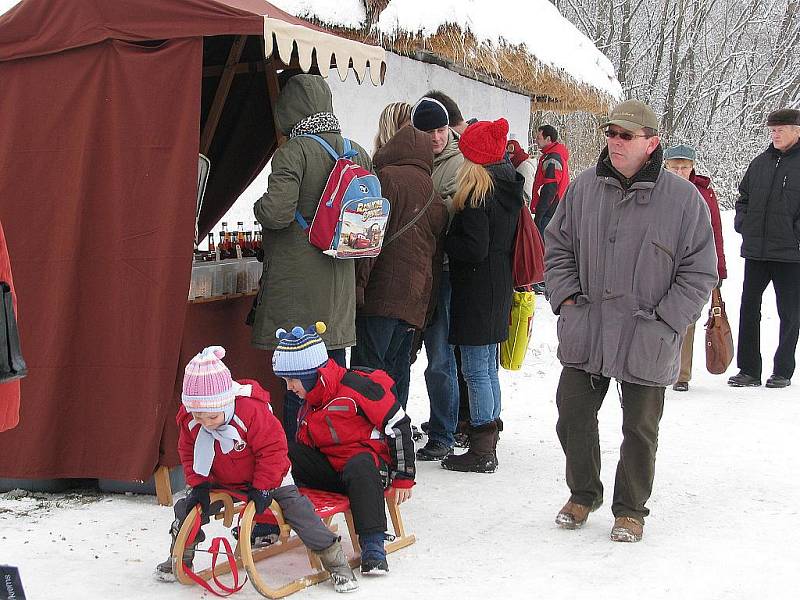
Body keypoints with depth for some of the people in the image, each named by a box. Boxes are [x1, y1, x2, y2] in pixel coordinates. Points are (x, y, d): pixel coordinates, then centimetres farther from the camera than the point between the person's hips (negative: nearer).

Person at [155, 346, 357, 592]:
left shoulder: (251, 410, -34)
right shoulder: (189, 420, -17)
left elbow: (273, 450, -28)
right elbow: (188, 453, 1)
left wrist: (262, 488, -26)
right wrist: (199, 484, -10)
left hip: (266, 479, -5)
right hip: (222, 483, 5)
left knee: (295, 504, -17)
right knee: (187, 507, -3)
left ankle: (336, 561, -7)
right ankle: (180, 558, 23)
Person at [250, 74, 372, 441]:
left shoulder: (293, 152, -14)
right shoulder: (357, 153, 8)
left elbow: (276, 212, -22)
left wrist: (259, 207, -2)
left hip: (296, 282, -7)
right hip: (339, 284, 7)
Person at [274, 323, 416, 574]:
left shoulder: (357, 386, -18)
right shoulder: (309, 405, 10)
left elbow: (398, 426, -15)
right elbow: (304, 445, 16)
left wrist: (403, 477, -13)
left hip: (368, 459, -7)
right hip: (329, 468, 7)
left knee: (359, 469, -42)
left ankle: (373, 544, -37)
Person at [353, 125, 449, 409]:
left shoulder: (388, 178, -3)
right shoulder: (435, 197, 21)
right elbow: (436, 257, 22)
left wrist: (357, 285, -13)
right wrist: (427, 307, 24)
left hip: (383, 295, -8)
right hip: (416, 301, 8)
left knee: (368, 368, -8)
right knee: (397, 370, 14)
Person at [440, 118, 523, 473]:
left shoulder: (477, 194, -18)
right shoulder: (508, 188, 9)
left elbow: (475, 249, -22)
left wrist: (444, 241, -7)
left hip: (476, 293, -9)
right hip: (500, 292, 9)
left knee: (476, 371, -3)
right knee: (488, 369, 16)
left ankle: (481, 452, 2)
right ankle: (487, 444, 24)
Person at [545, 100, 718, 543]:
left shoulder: (684, 199, -8)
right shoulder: (583, 188, 2)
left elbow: (699, 272, -3)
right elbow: (557, 245, 14)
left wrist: (665, 321, -9)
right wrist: (566, 296, 2)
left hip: (647, 341, -3)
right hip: (585, 334, 3)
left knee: (640, 428, 10)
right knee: (574, 416, 9)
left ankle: (630, 508, 27)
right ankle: (582, 493, 31)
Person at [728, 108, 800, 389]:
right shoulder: (761, 162, 11)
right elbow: (744, 197, 21)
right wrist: (743, 223, 8)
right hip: (756, 250, 5)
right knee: (749, 308, 4)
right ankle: (749, 370, 11)